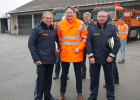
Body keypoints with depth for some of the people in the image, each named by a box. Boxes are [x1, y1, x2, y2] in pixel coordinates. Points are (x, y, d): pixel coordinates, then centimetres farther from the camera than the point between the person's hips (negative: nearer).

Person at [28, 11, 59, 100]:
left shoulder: (54, 30, 11)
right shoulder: (37, 29, -5)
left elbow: (59, 41, 26)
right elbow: (31, 44, -8)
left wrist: (60, 49, 9)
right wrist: (36, 59, -14)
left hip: (51, 59, 5)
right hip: (41, 60, -5)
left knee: (49, 78, 14)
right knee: (40, 79, -1)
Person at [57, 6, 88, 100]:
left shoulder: (80, 23, -2)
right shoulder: (60, 24, 4)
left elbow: (85, 37, -1)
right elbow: (59, 38, 10)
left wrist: (79, 48, -11)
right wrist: (60, 48, 1)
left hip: (77, 54, -1)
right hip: (64, 53, 2)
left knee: (78, 74, 10)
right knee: (64, 74, 12)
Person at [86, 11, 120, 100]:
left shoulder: (111, 28, 1)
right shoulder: (92, 29, 4)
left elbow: (117, 43, 0)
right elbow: (88, 43, 2)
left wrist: (112, 55, -7)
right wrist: (91, 56, -6)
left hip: (107, 59, -1)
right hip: (95, 59, 1)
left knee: (109, 78, 8)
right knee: (94, 77, 10)